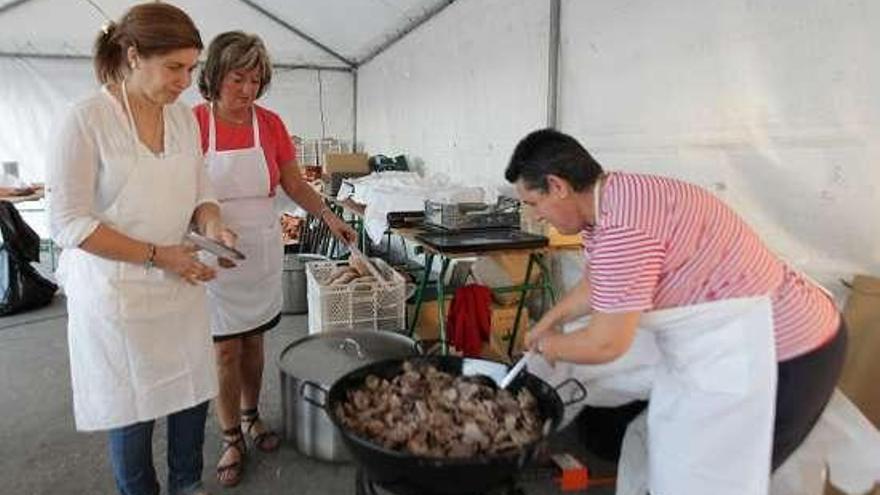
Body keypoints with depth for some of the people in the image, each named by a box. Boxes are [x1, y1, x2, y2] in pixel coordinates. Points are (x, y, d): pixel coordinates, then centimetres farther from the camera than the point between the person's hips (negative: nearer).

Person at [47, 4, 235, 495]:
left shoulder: (184, 116, 1)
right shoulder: (88, 120, -15)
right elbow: (68, 222, -15)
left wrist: (212, 224, -12)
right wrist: (157, 255, -19)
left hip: (182, 281, 5)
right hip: (118, 290, -5)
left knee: (193, 393, 14)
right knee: (132, 410, 12)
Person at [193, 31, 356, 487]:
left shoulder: (270, 124, -1)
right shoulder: (193, 123, -10)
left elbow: (294, 184, 5)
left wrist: (327, 215, -9)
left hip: (261, 252, 3)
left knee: (252, 339, 16)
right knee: (225, 350, 5)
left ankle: (251, 416, 37)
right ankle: (231, 440, 23)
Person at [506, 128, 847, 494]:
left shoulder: (622, 226, -31)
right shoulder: (607, 203, 1)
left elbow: (606, 344, -25)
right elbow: (594, 286, 18)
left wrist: (550, 345, -6)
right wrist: (549, 321, 21)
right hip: (741, 341, 9)